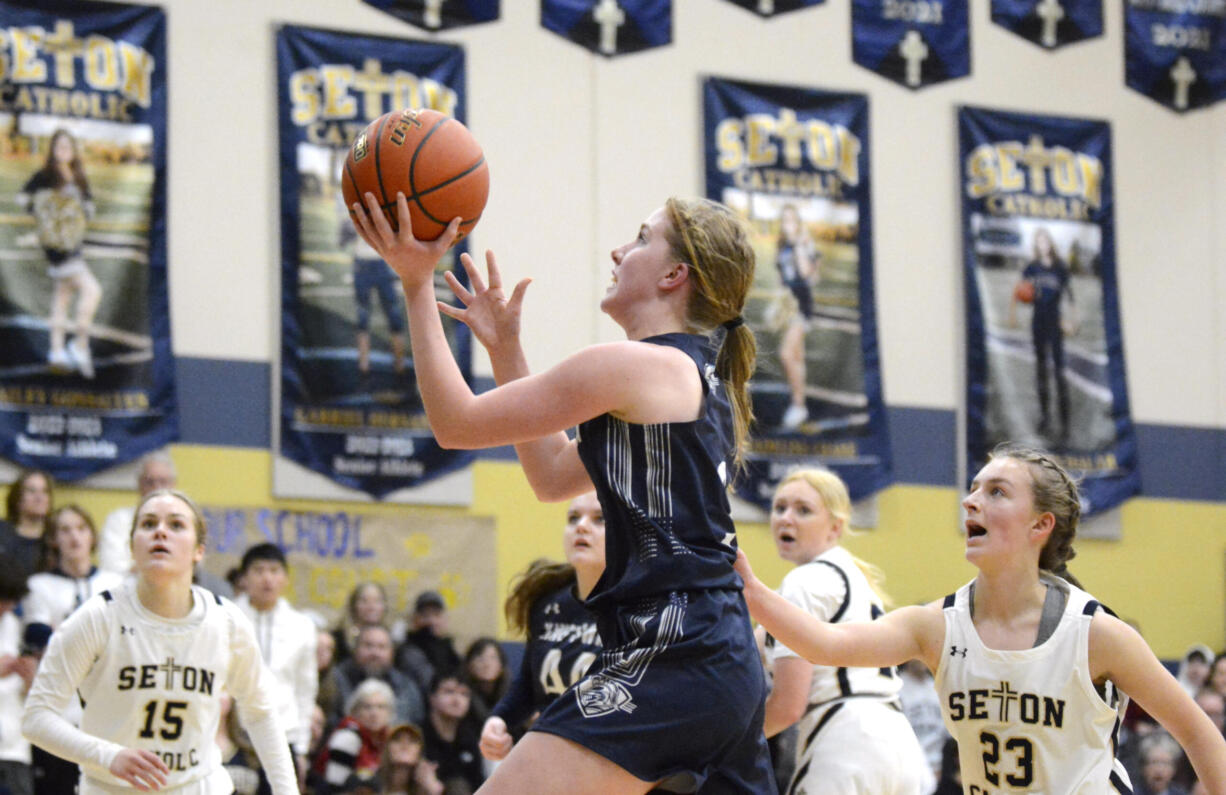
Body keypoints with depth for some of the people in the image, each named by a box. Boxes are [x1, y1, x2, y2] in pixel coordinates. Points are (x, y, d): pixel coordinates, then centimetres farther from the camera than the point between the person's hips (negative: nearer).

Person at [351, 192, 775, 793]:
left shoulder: (634, 365, -7)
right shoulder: (703, 379, 21)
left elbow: (457, 423, -4)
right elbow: (552, 476, 30)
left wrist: (417, 285, 3)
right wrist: (504, 347, 29)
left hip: (669, 657, -10)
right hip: (729, 664, 10)